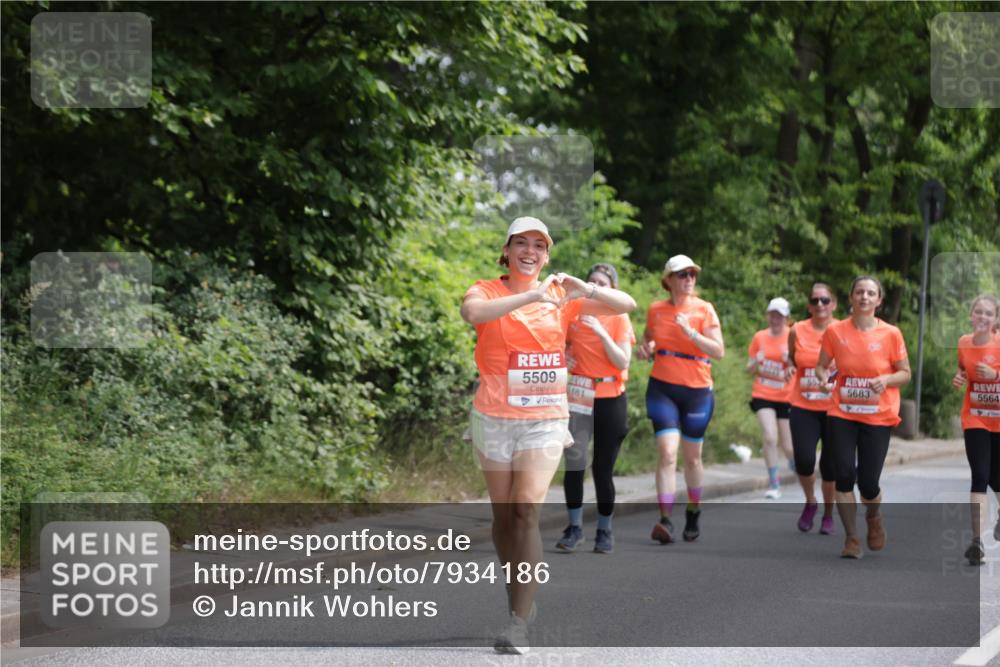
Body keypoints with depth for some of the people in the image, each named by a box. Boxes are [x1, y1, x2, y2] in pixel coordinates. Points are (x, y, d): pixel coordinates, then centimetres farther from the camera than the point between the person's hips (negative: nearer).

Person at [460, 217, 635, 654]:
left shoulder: (561, 295, 6)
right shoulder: (487, 291, -1)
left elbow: (625, 305, 1)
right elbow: (473, 312, -26)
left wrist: (585, 290, -19)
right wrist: (530, 296, -35)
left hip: (545, 420, 0)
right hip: (495, 419, 0)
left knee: (527, 511, -14)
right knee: (504, 515, 9)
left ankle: (519, 624, -17)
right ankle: (521, 600, 28)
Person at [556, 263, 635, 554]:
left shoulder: (619, 318, -1)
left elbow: (623, 362, -11)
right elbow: (562, 346, 21)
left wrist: (601, 332, -21)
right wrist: (563, 357, -2)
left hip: (610, 399, -1)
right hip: (579, 396, 1)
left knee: (603, 468, 2)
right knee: (574, 461, -13)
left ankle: (604, 530, 16)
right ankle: (574, 527, -2)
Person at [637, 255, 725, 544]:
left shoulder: (704, 309, -2)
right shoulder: (656, 310, 5)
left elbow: (719, 351, -9)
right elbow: (648, 339, 22)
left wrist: (691, 333, -21)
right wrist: (645, 349, -1)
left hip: (696, 390, 0)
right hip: (662, 388, 0)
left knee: (692, 457, 10)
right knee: (668, 453, -15)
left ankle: (693, 514, 31)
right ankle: (666, 521, -20)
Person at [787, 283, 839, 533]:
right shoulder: (797, 331, 2)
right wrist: (787, 364, -4)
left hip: (835, 409, -1)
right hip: (803, 408, 1)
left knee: (831, 464, 3)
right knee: (804, 460, -12)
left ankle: (828, 513, 24)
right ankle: (810, 502, 18)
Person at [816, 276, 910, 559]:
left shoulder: (891, 334, -3)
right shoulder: (835, 331, 0)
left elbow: (905, 373, 4)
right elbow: (821, 366, 10)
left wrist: (886, 380, -17)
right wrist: (823, 377, -13)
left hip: (878, 417, -1)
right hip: (842, 414, 1)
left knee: (868, 483, -5)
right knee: (844, 475, -9)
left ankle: (874, 517, 31)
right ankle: (851, 539, 7)